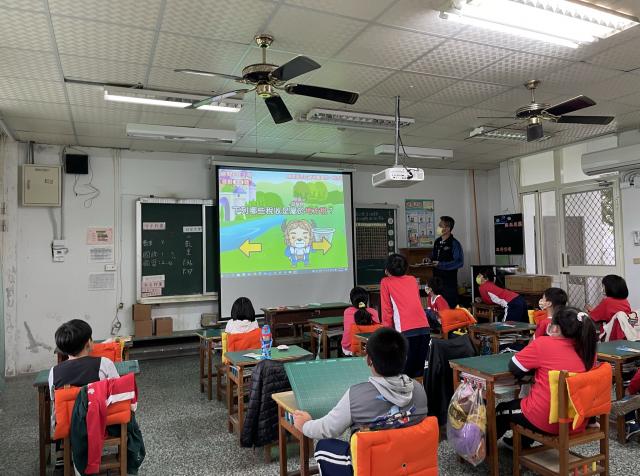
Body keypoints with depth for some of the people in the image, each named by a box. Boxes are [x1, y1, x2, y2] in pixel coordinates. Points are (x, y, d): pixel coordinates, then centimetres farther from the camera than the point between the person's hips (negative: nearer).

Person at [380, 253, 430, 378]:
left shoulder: (386, 282, 8)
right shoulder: (413, 280, 21)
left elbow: (386, 309, 7)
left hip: (406, 330, -5)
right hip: (424, 327, 5)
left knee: (406, 370, -2)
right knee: (419, 368, 11)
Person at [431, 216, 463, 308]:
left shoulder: (454, 244, -11)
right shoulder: (437, 241, 10)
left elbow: (459, 262, -17)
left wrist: (441, 264, -20)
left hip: (449, 280, -7)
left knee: (450, 306, -2)